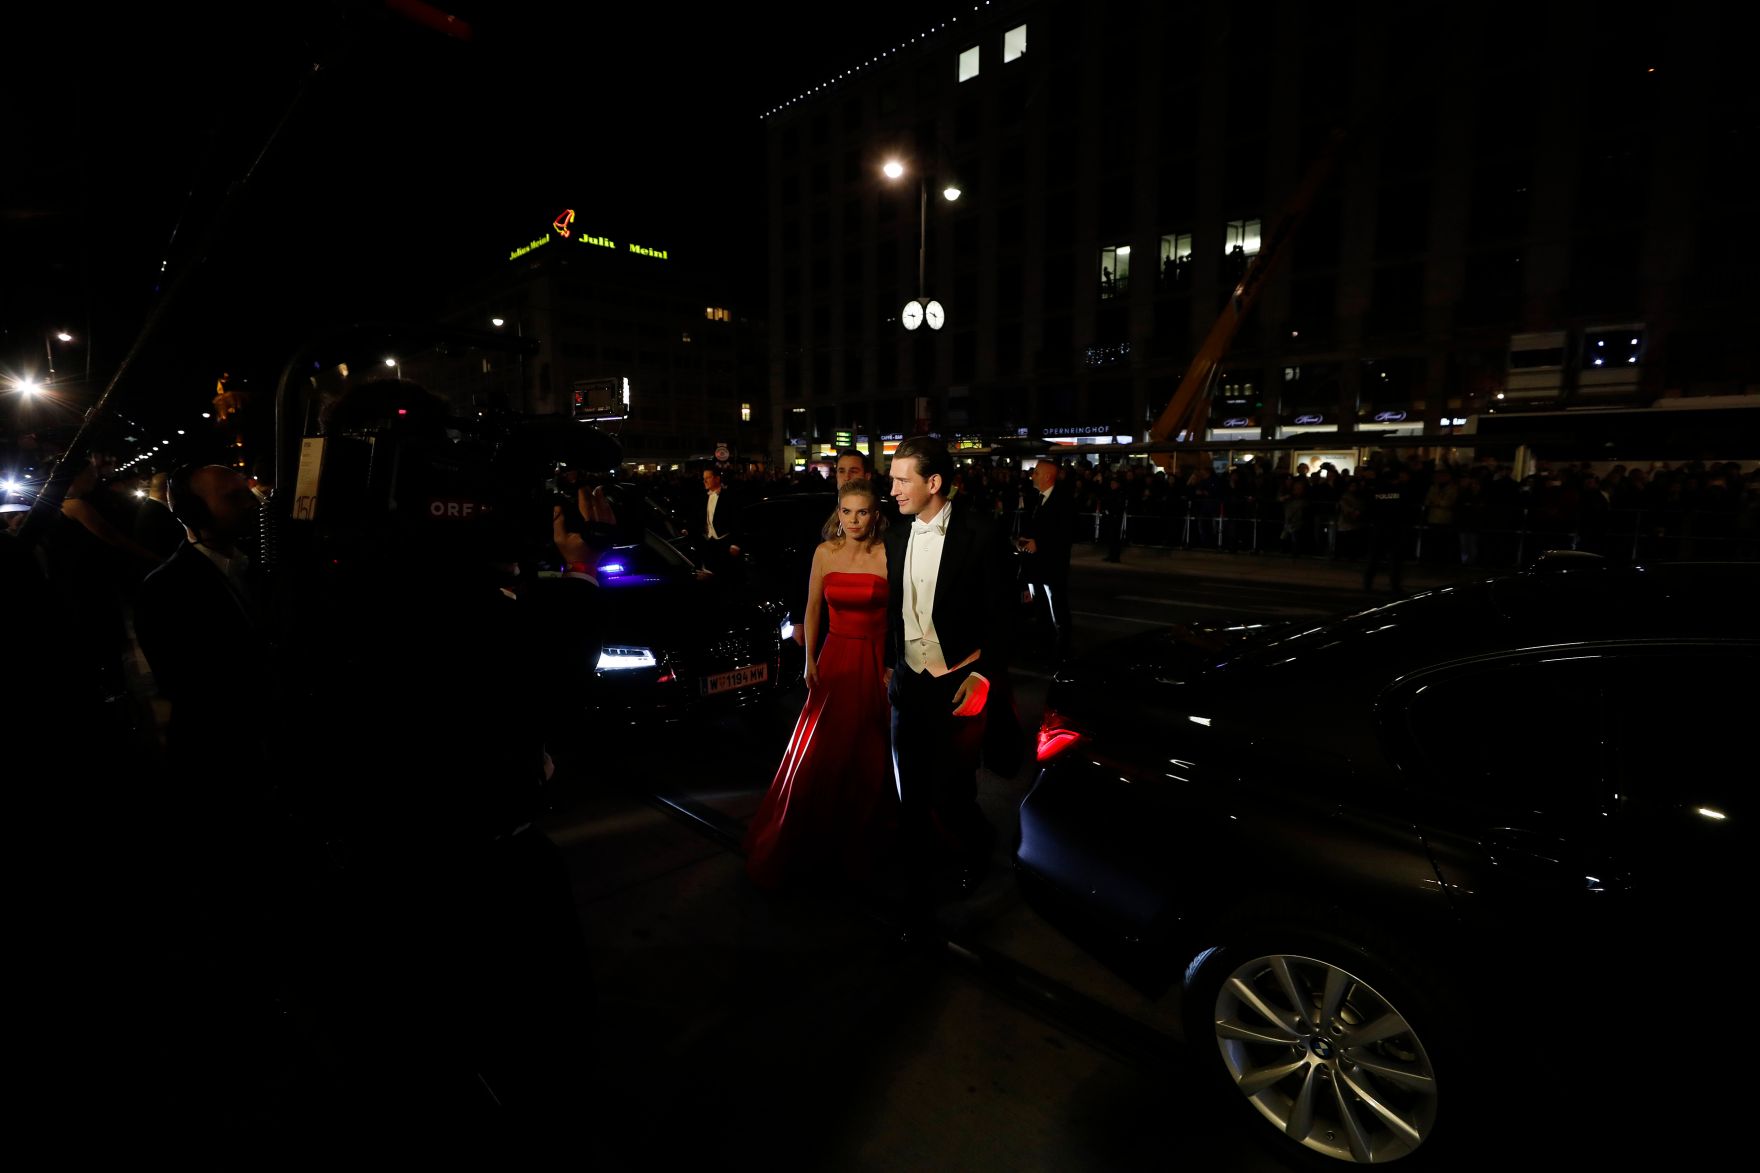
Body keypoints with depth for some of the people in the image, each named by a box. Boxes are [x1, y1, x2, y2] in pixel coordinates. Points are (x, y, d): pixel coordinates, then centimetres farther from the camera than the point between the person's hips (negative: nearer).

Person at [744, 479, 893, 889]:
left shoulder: (887, 555, -7)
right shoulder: (825, 553, 1)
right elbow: (812, 609, 6)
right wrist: (810, 661, 2)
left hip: (876, 660, -2)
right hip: (835, 658, 2)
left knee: (868, 755, 9)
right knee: (819, 754, 6)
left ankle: (860, 838, 32)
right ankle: (809, 842, 27)